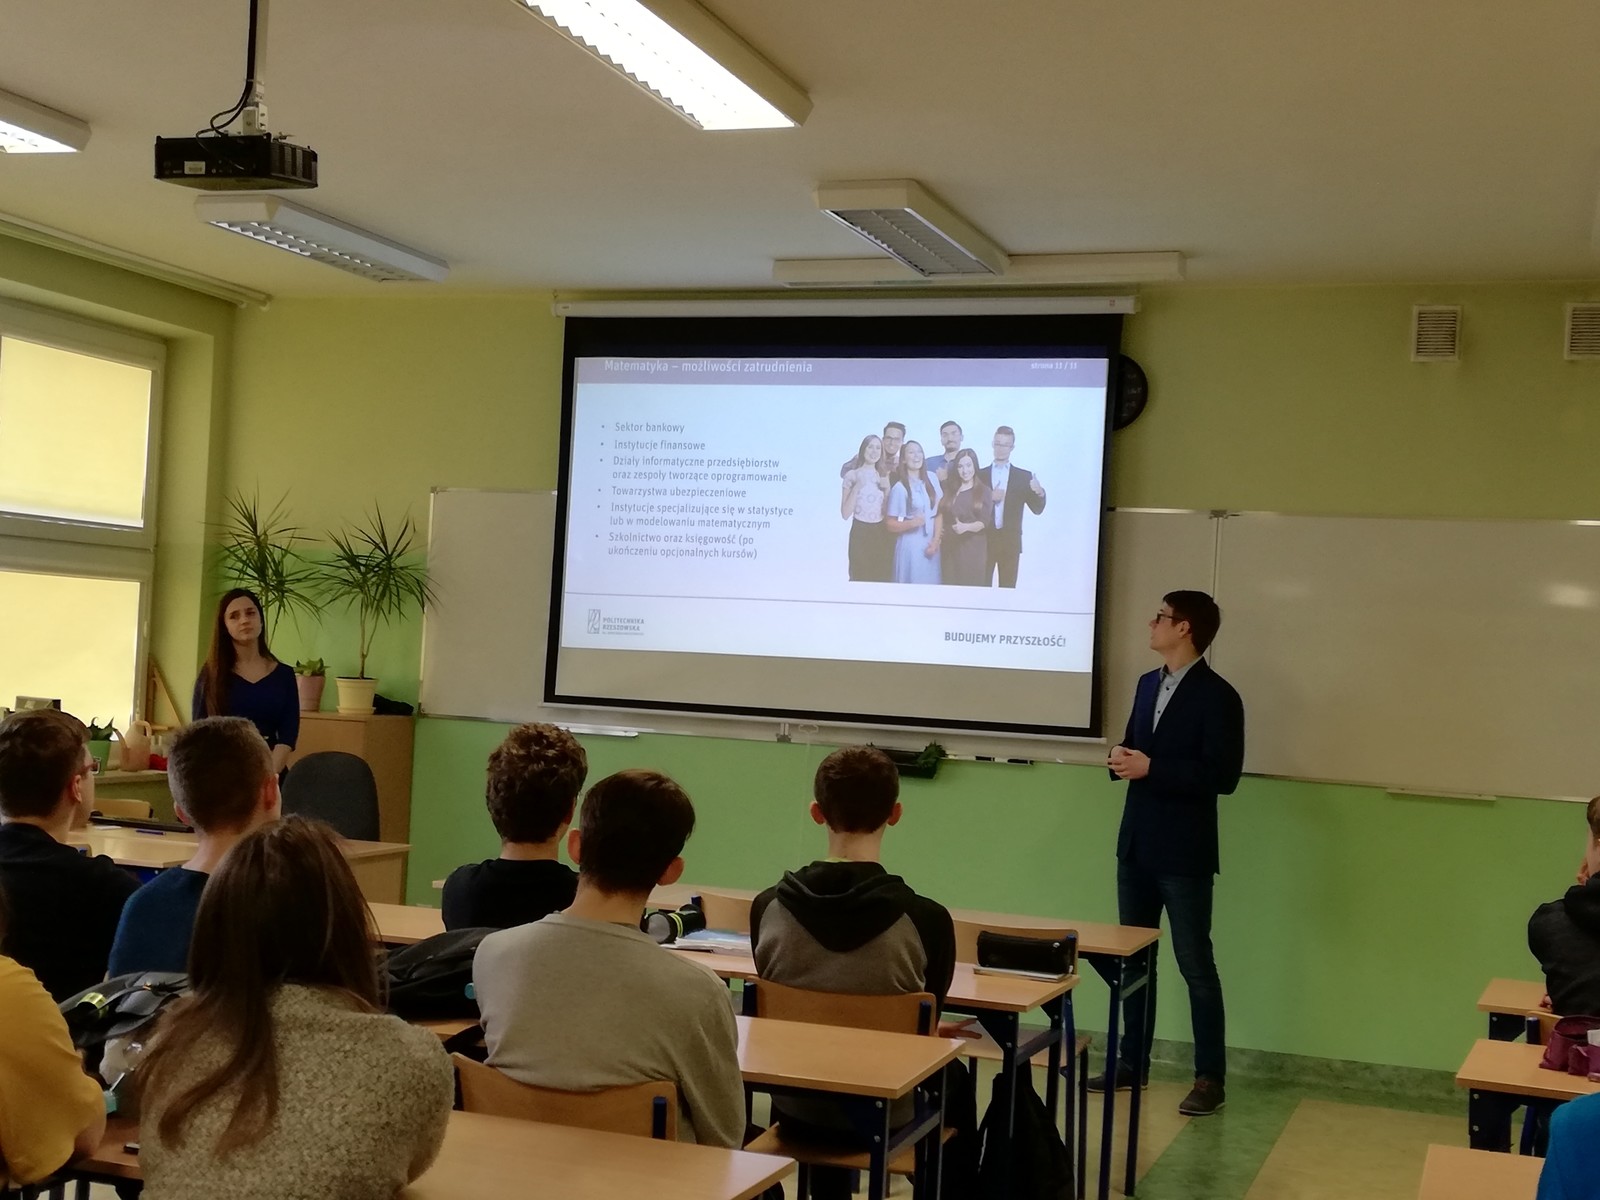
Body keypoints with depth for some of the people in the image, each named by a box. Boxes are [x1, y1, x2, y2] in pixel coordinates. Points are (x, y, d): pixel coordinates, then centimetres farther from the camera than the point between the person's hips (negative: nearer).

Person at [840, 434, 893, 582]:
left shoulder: (884, 476, 12)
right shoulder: (852, 475, -1)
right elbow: (845, 513, -8)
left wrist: (887, 489, 0)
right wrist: (856, 487, -15)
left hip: (881, 533, 4)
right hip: (860, 533, -4)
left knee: (883, 579, 0)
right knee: (860, 579, -7)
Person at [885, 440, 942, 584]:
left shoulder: (931, 479, 6)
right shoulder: (899, 488, -8)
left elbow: (938, 512, 10)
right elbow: (890, 524, -6)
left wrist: (936, 541, -1)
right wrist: (912, 523, -22)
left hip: (930, 545, 4)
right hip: (910, 545, -4)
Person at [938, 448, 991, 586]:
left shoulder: (984, 491, 1)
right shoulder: (950, 490, 14)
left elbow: (985, 522, -6)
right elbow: (942, 514, 18)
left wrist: (966, 527, -23)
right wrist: (939, 530, -3)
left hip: (973, 549, -3)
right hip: (951, 548, 4)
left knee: (972, 587, -7)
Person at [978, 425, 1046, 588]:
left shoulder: (1024, 476, 6)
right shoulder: (980, 475, 7)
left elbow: (1037, 508, 1)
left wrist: (1039, 492, -18)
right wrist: (989, 498, -15)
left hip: (1010, 542, 0)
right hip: (983, 541, 0)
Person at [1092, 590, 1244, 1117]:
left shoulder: (1218, 696, -13)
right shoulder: (1147, 685, 12)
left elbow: (1223, 776, -19)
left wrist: (1150, 768, -21)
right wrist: (1121, 757, -5)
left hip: (1184, 851, -8)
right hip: (1136, 843, 8)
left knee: (1195, 964, -1)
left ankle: (1211, 1078, 7)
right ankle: (1132, 1062, 24)